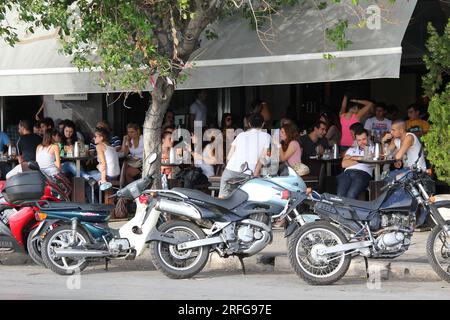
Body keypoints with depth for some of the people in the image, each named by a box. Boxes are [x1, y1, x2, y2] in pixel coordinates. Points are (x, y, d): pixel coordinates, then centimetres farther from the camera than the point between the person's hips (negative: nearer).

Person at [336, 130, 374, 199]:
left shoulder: (372, 149, 20)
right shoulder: (351, 149, 29)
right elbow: (344, 164, 14)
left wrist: (354, 158, 6)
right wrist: (359, 159, 4)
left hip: (363, 173, -3)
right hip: (348, 172, 3)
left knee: (351, 195, -33)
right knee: (340, 195, -27)